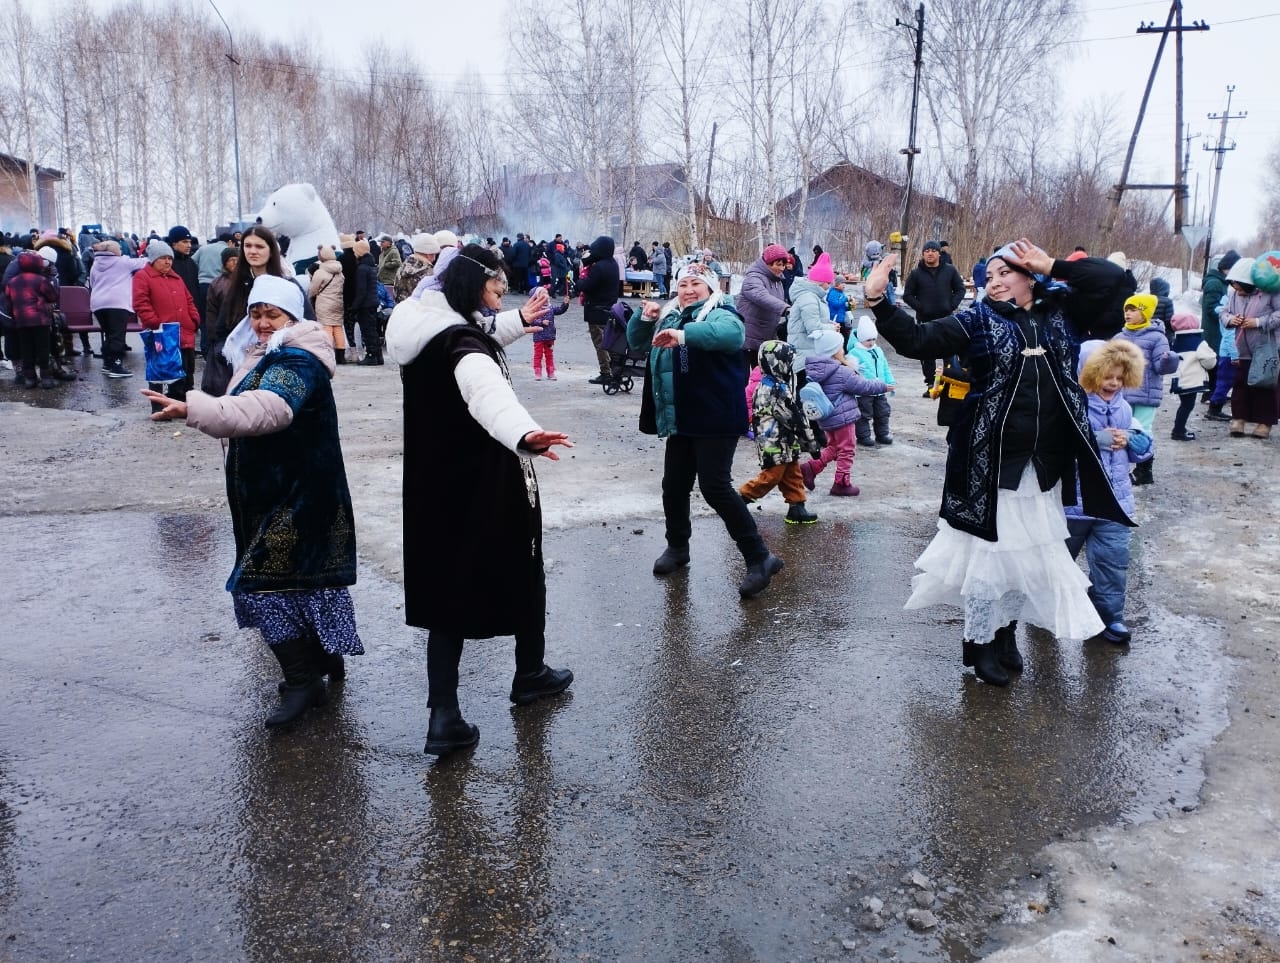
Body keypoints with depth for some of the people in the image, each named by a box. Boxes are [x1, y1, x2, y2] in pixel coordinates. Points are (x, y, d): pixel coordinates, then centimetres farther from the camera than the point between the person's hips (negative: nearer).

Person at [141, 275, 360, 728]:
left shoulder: (298, 363, -20)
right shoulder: (260, 356, 12)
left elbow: (263, 409, -39)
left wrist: (192, 408, -49)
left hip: (297, 494, -10)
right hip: (270, 488, 10)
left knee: (266, 582, -10)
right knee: (302, 576, 17)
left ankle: (302, 680, 1)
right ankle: (324, 658, 32)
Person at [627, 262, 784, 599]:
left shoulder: (721, 315, -7)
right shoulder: (670, 317, 16)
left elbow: (728, 332, -31)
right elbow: (636, 342, 24)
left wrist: (683, 334, -45)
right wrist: (644, 316, 3)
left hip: (716, 420, -7)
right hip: (681, 421, 7)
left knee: (715, 487, -12)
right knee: (674, 485, 13)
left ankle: (760, 558, -3)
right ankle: (677, 547, 35)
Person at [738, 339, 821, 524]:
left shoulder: (780, 384, 12)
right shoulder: (774, 389, -22)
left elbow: (797, 413, 18)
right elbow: (793, 419, -19)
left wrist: (808, 440, 19)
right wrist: (811, 443, -12)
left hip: (786, 442, 10)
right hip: (775, 444, -10)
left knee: (793, 475, 13)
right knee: (771, 476, -3)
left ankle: (797, 508, 19)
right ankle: (740, 499, 7)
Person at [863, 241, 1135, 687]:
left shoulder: (1062, 310, 7)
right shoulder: (979, 320, -2)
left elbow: (1114, 279, 4)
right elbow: (917, 340, -10)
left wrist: (1052, 265, -3)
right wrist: (879, 302, -23)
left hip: (1048, 462, 4)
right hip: (994, 461, -4)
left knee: (1034, 552, 14)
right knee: (993, 549, 4)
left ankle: (1005, 633, 33)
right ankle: (981, 641, 22)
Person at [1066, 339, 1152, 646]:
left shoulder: (1124, 408, 6)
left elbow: (1144, 446, 11)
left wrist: (1129, 440, -11)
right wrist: (1097, 439, -28)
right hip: (1073, 499, -5)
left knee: (1113, 558, 3)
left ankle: (1108, 615, 16)